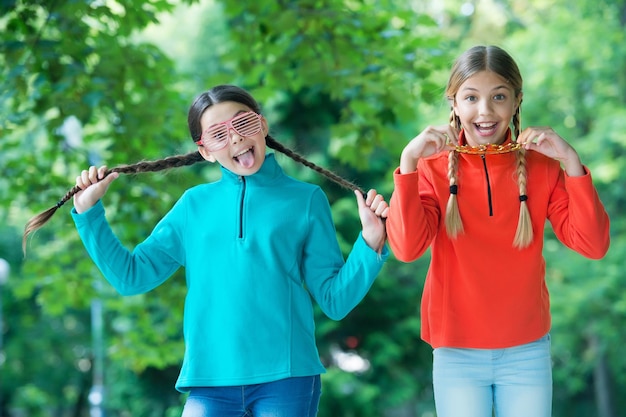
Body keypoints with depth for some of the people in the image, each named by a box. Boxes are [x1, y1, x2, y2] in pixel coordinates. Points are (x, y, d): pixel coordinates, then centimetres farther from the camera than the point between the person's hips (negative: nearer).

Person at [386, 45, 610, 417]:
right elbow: (407, 248, -17)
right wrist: (408, 161, -23)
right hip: (457, 355, -1)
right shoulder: (434, 167, -4)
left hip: (528, 352, 1)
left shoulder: (541, 166, -1)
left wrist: (571, 161, -17)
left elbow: (593, 245, -10)